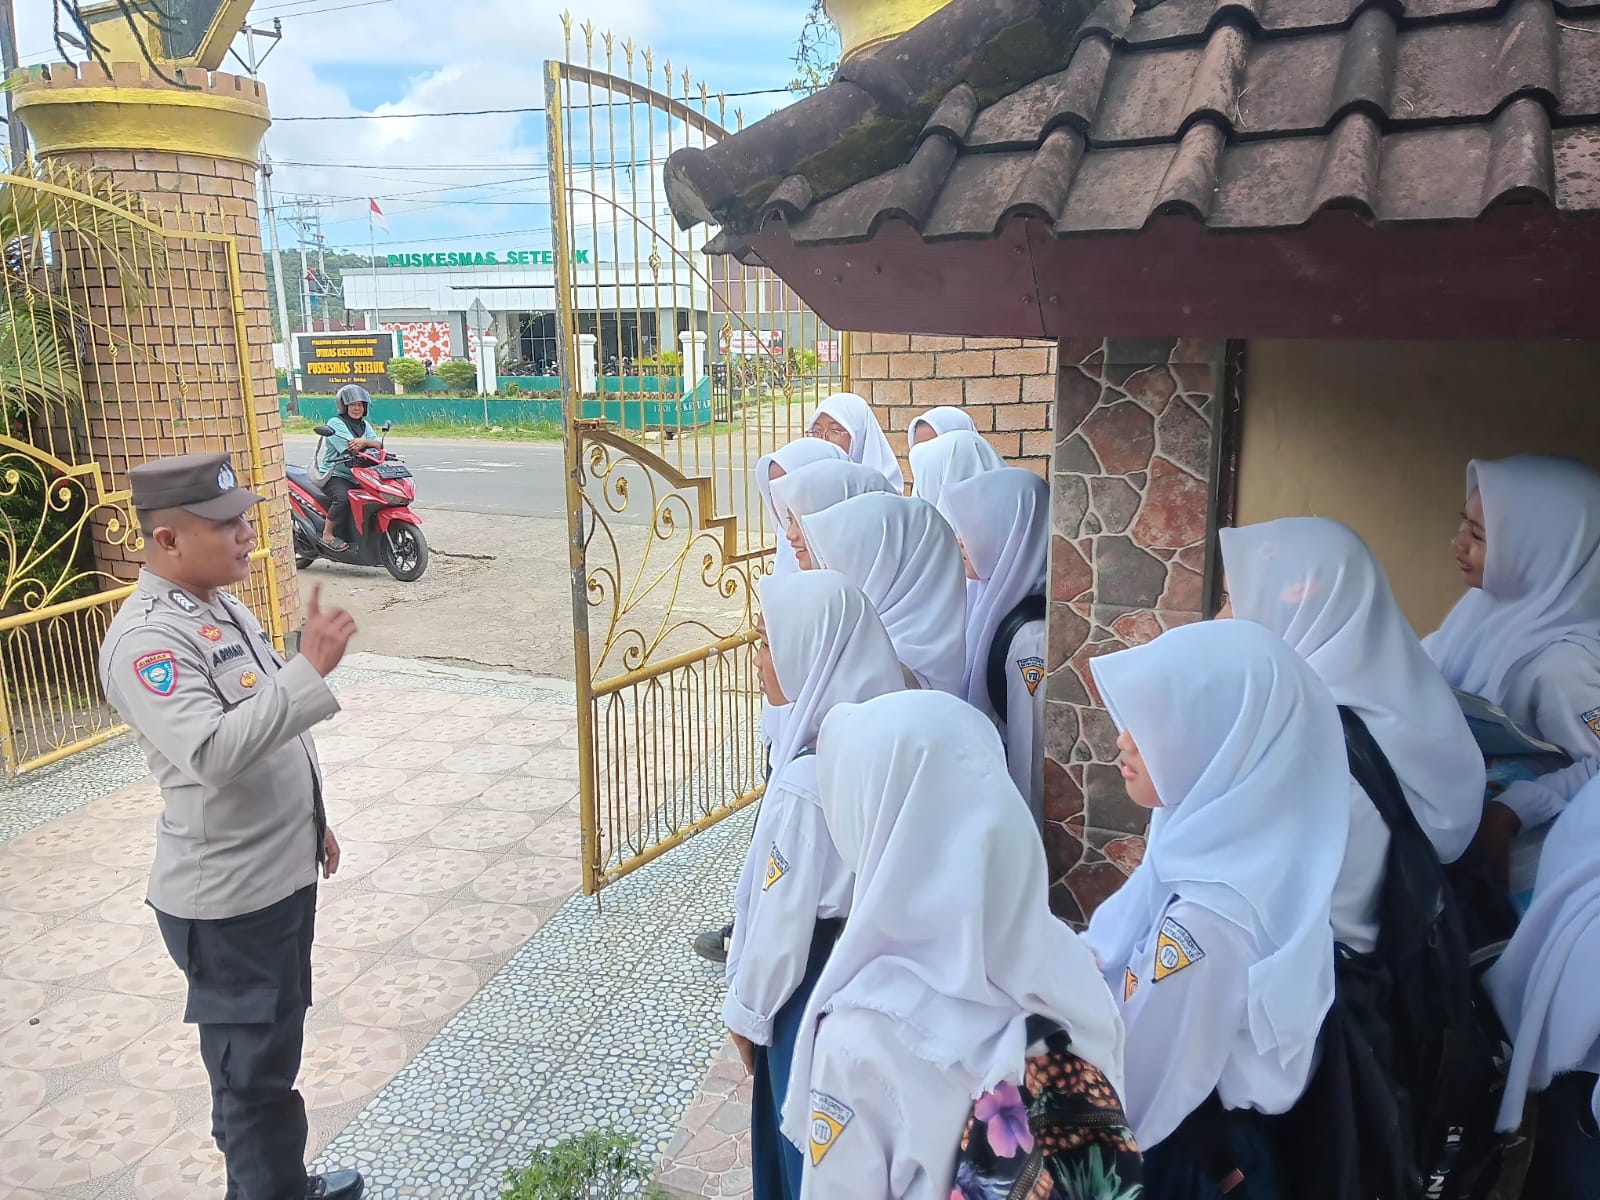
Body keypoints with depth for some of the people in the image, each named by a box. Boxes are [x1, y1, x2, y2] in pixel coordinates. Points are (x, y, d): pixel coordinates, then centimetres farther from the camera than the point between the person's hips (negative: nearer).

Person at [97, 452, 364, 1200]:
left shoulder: (219, 605, 7)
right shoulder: (147, 638, -23)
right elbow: (214, 753, -36)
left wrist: (311, 823, 22)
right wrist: (312, 669, -38)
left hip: (279, 873, 9)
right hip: (228, 897, -9)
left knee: (275, 1052, 24)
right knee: (254, 1070, 8)